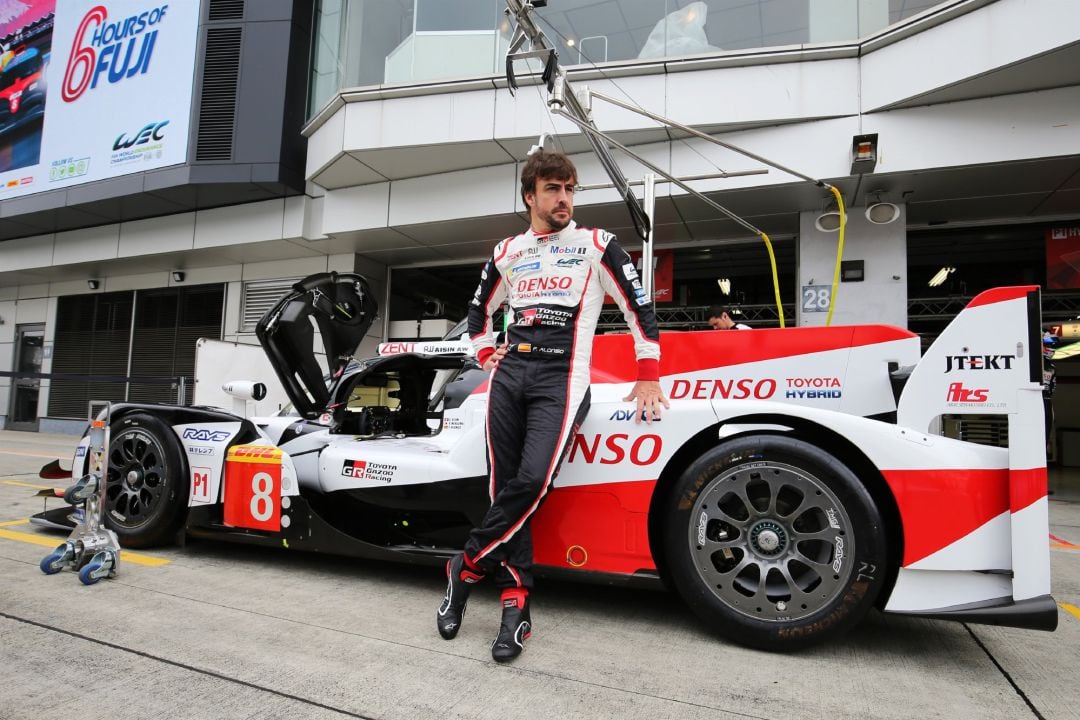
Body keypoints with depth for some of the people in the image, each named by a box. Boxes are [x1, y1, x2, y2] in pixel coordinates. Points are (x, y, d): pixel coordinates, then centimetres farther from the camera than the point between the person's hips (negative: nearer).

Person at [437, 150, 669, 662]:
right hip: (509, 374, 4)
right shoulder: (507, 253, 16)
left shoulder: (597, 246, 5)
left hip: (561, 380, -4)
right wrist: (486, 354, 16)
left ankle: (466, 567, 1)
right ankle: (516, 606, 6)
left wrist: (648, 377, 1)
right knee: (504, 488, -3)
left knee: (532, 482, -21)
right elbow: (479, 309, 30)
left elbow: (639, 309, 5)